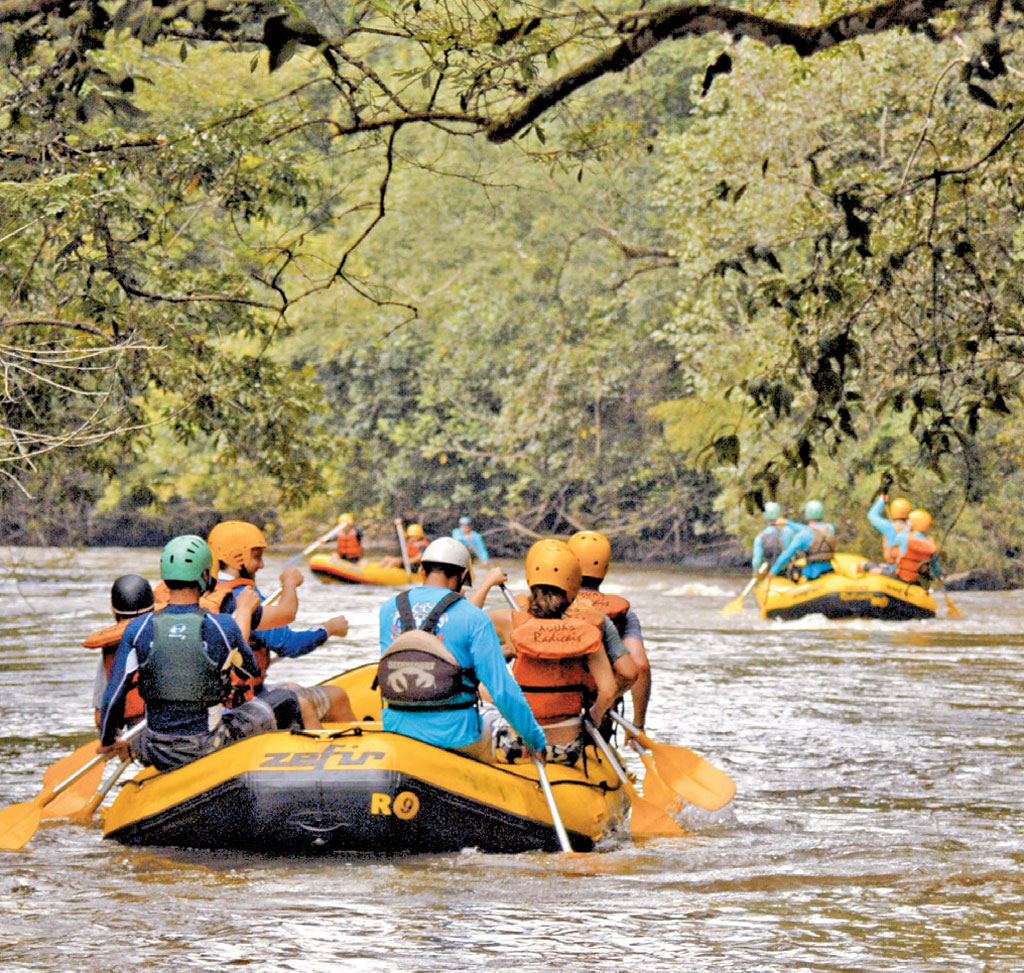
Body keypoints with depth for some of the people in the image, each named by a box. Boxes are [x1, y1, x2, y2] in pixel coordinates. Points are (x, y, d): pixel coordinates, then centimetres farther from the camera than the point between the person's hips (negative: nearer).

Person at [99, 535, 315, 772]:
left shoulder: (138, 629, -8)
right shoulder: (221, 627, -13)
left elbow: (113, 696, -5)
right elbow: (250, 666, 8)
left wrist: (107, 743, 12)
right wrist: (245, 613, 22)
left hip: (158, 757, 2)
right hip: (211, 747, -2)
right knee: (290, 701, 17)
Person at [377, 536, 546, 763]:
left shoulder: (389, 609, 3)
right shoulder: (474, 618, -9)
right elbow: (504, 691, -11)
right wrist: (536, 740, 1)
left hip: (396, 728, 4)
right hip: (456, 734, -4)